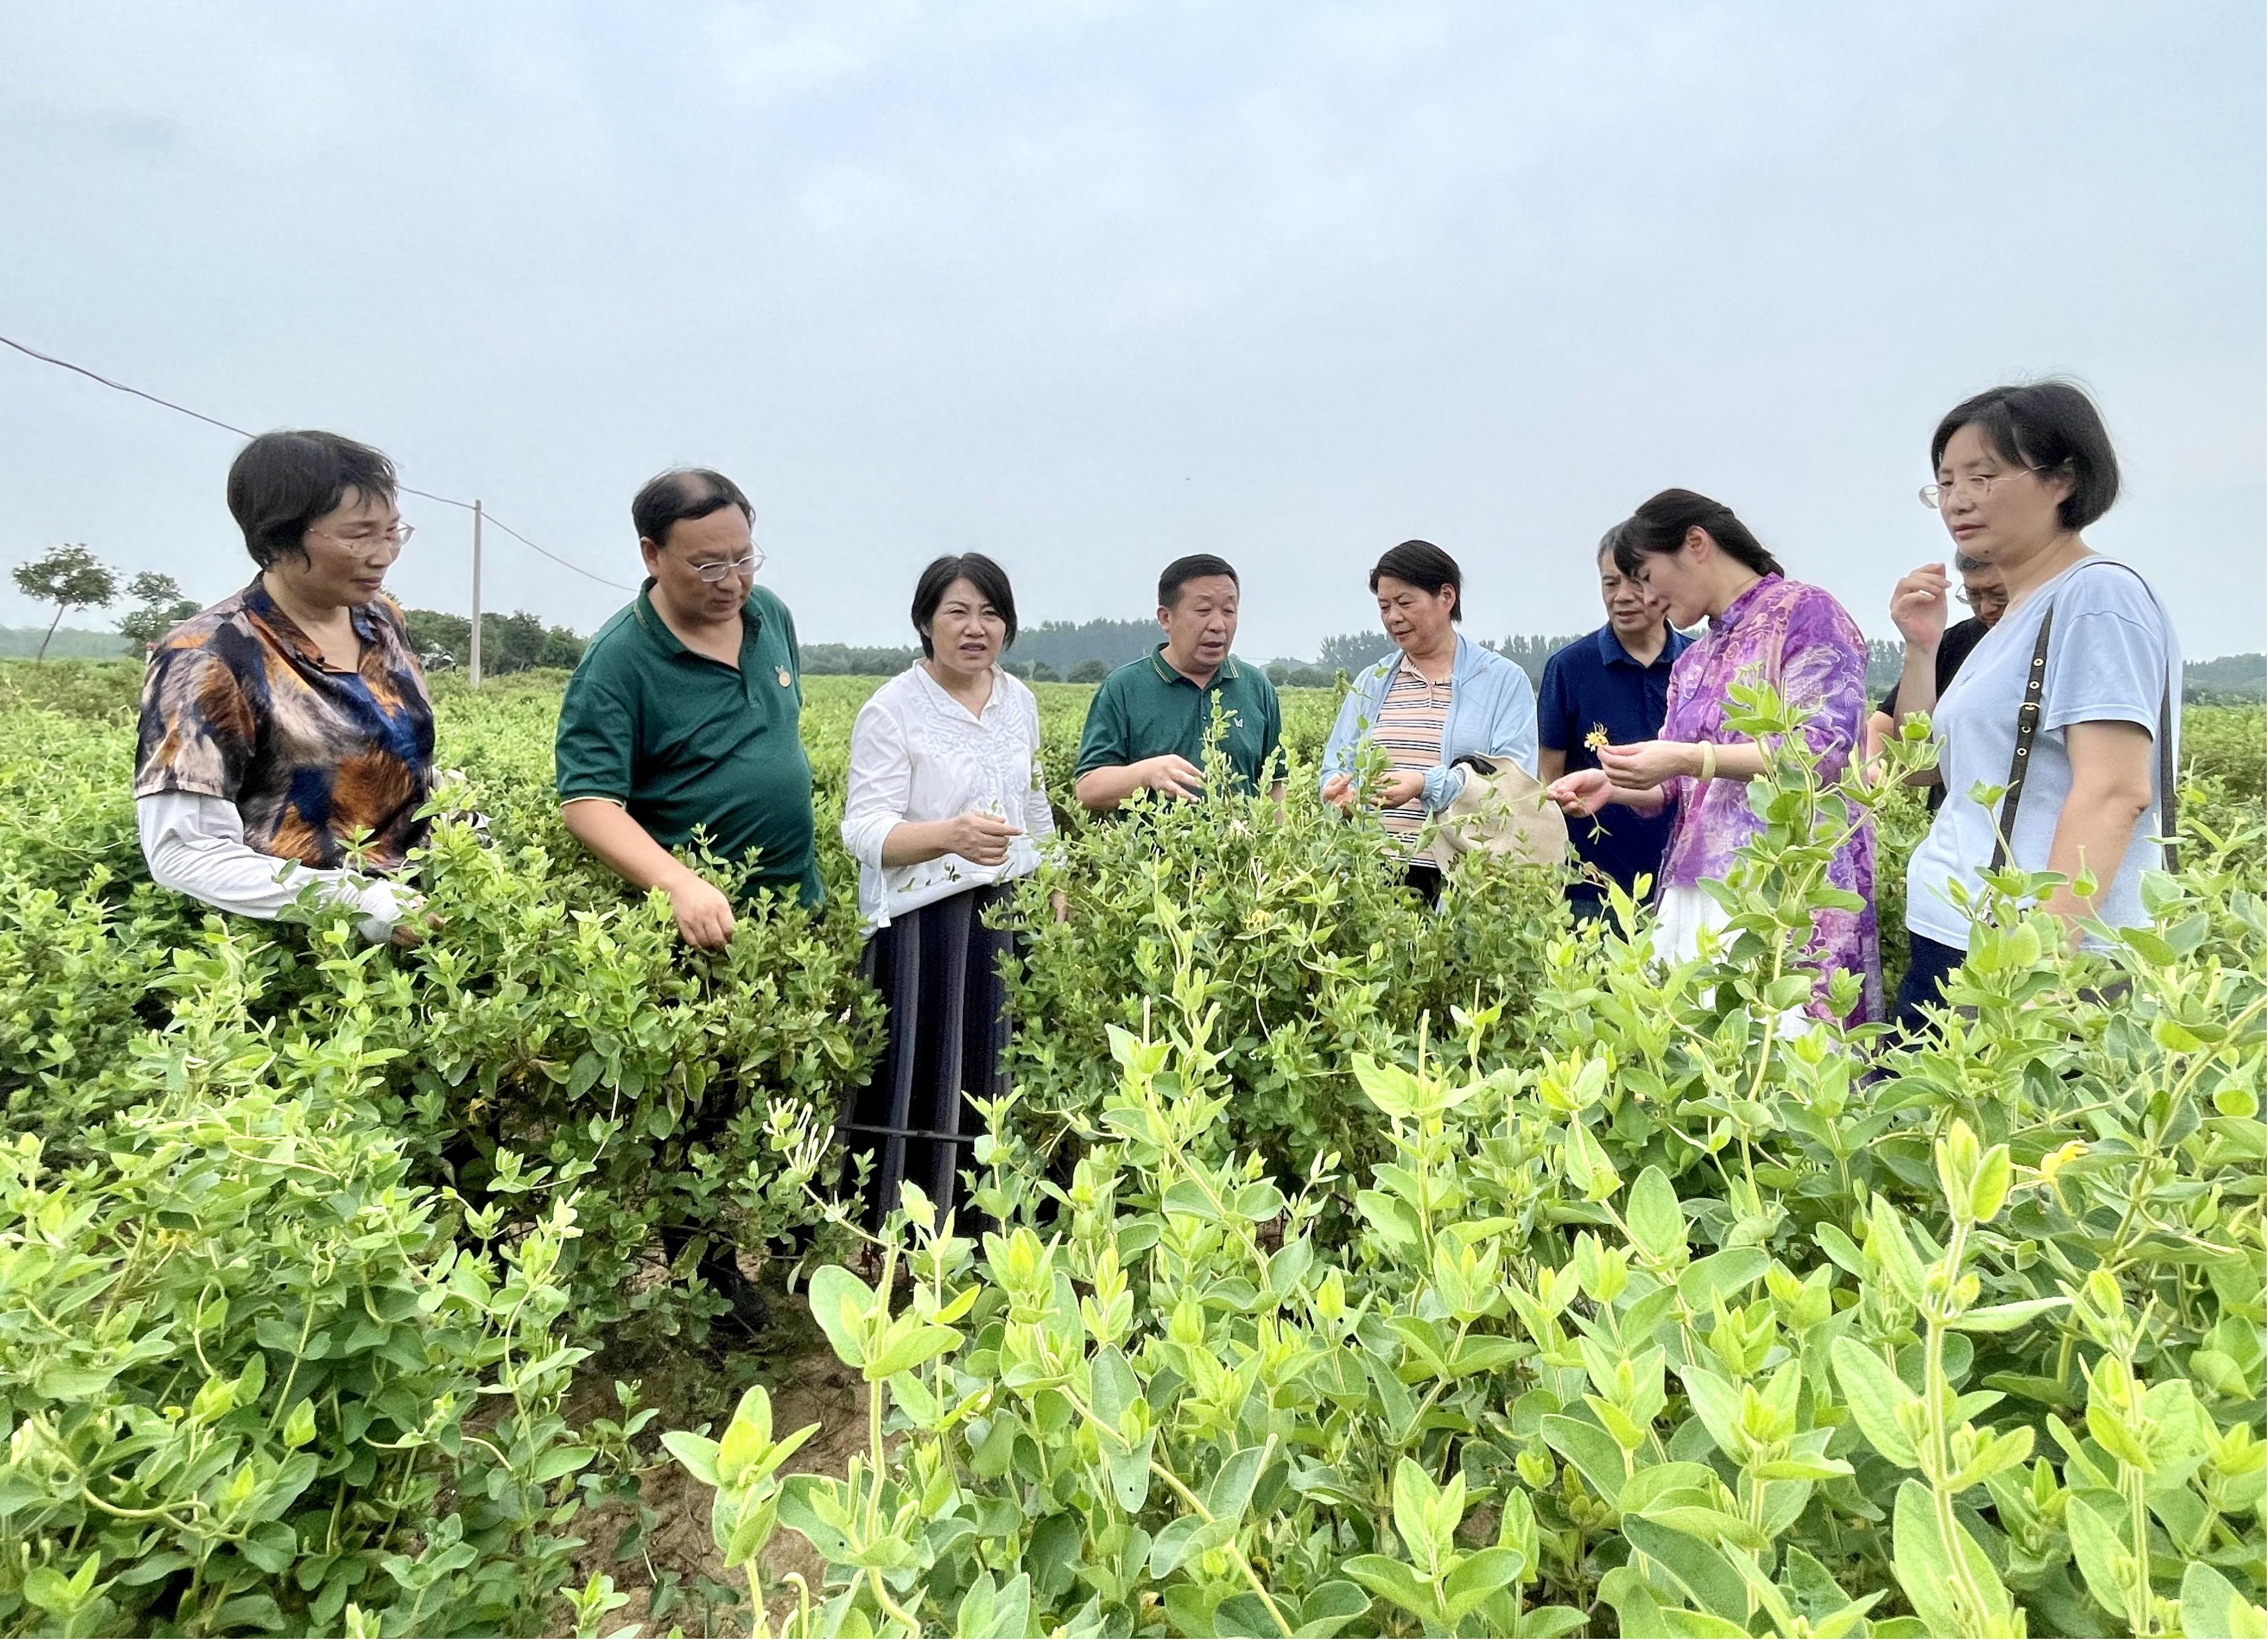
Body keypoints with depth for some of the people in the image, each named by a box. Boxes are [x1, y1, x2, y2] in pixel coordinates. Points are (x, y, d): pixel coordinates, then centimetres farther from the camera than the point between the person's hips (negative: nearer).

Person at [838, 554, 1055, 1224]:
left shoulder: (1020, 700, 10)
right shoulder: (890, 710, -9)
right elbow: (865, 828, -17)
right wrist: (949, 834, -34)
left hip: (1011, 916, 5)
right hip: (926, 924, -5)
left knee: (999, 1085, 10)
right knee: (923, 1088, -2)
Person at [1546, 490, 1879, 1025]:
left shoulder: (1805, 613, -1)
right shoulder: (1693, 663, 21)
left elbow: (1826, 750, -12)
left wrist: (1691, 757, -19)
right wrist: (1613, 786, 3)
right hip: (1695, 896, 7)